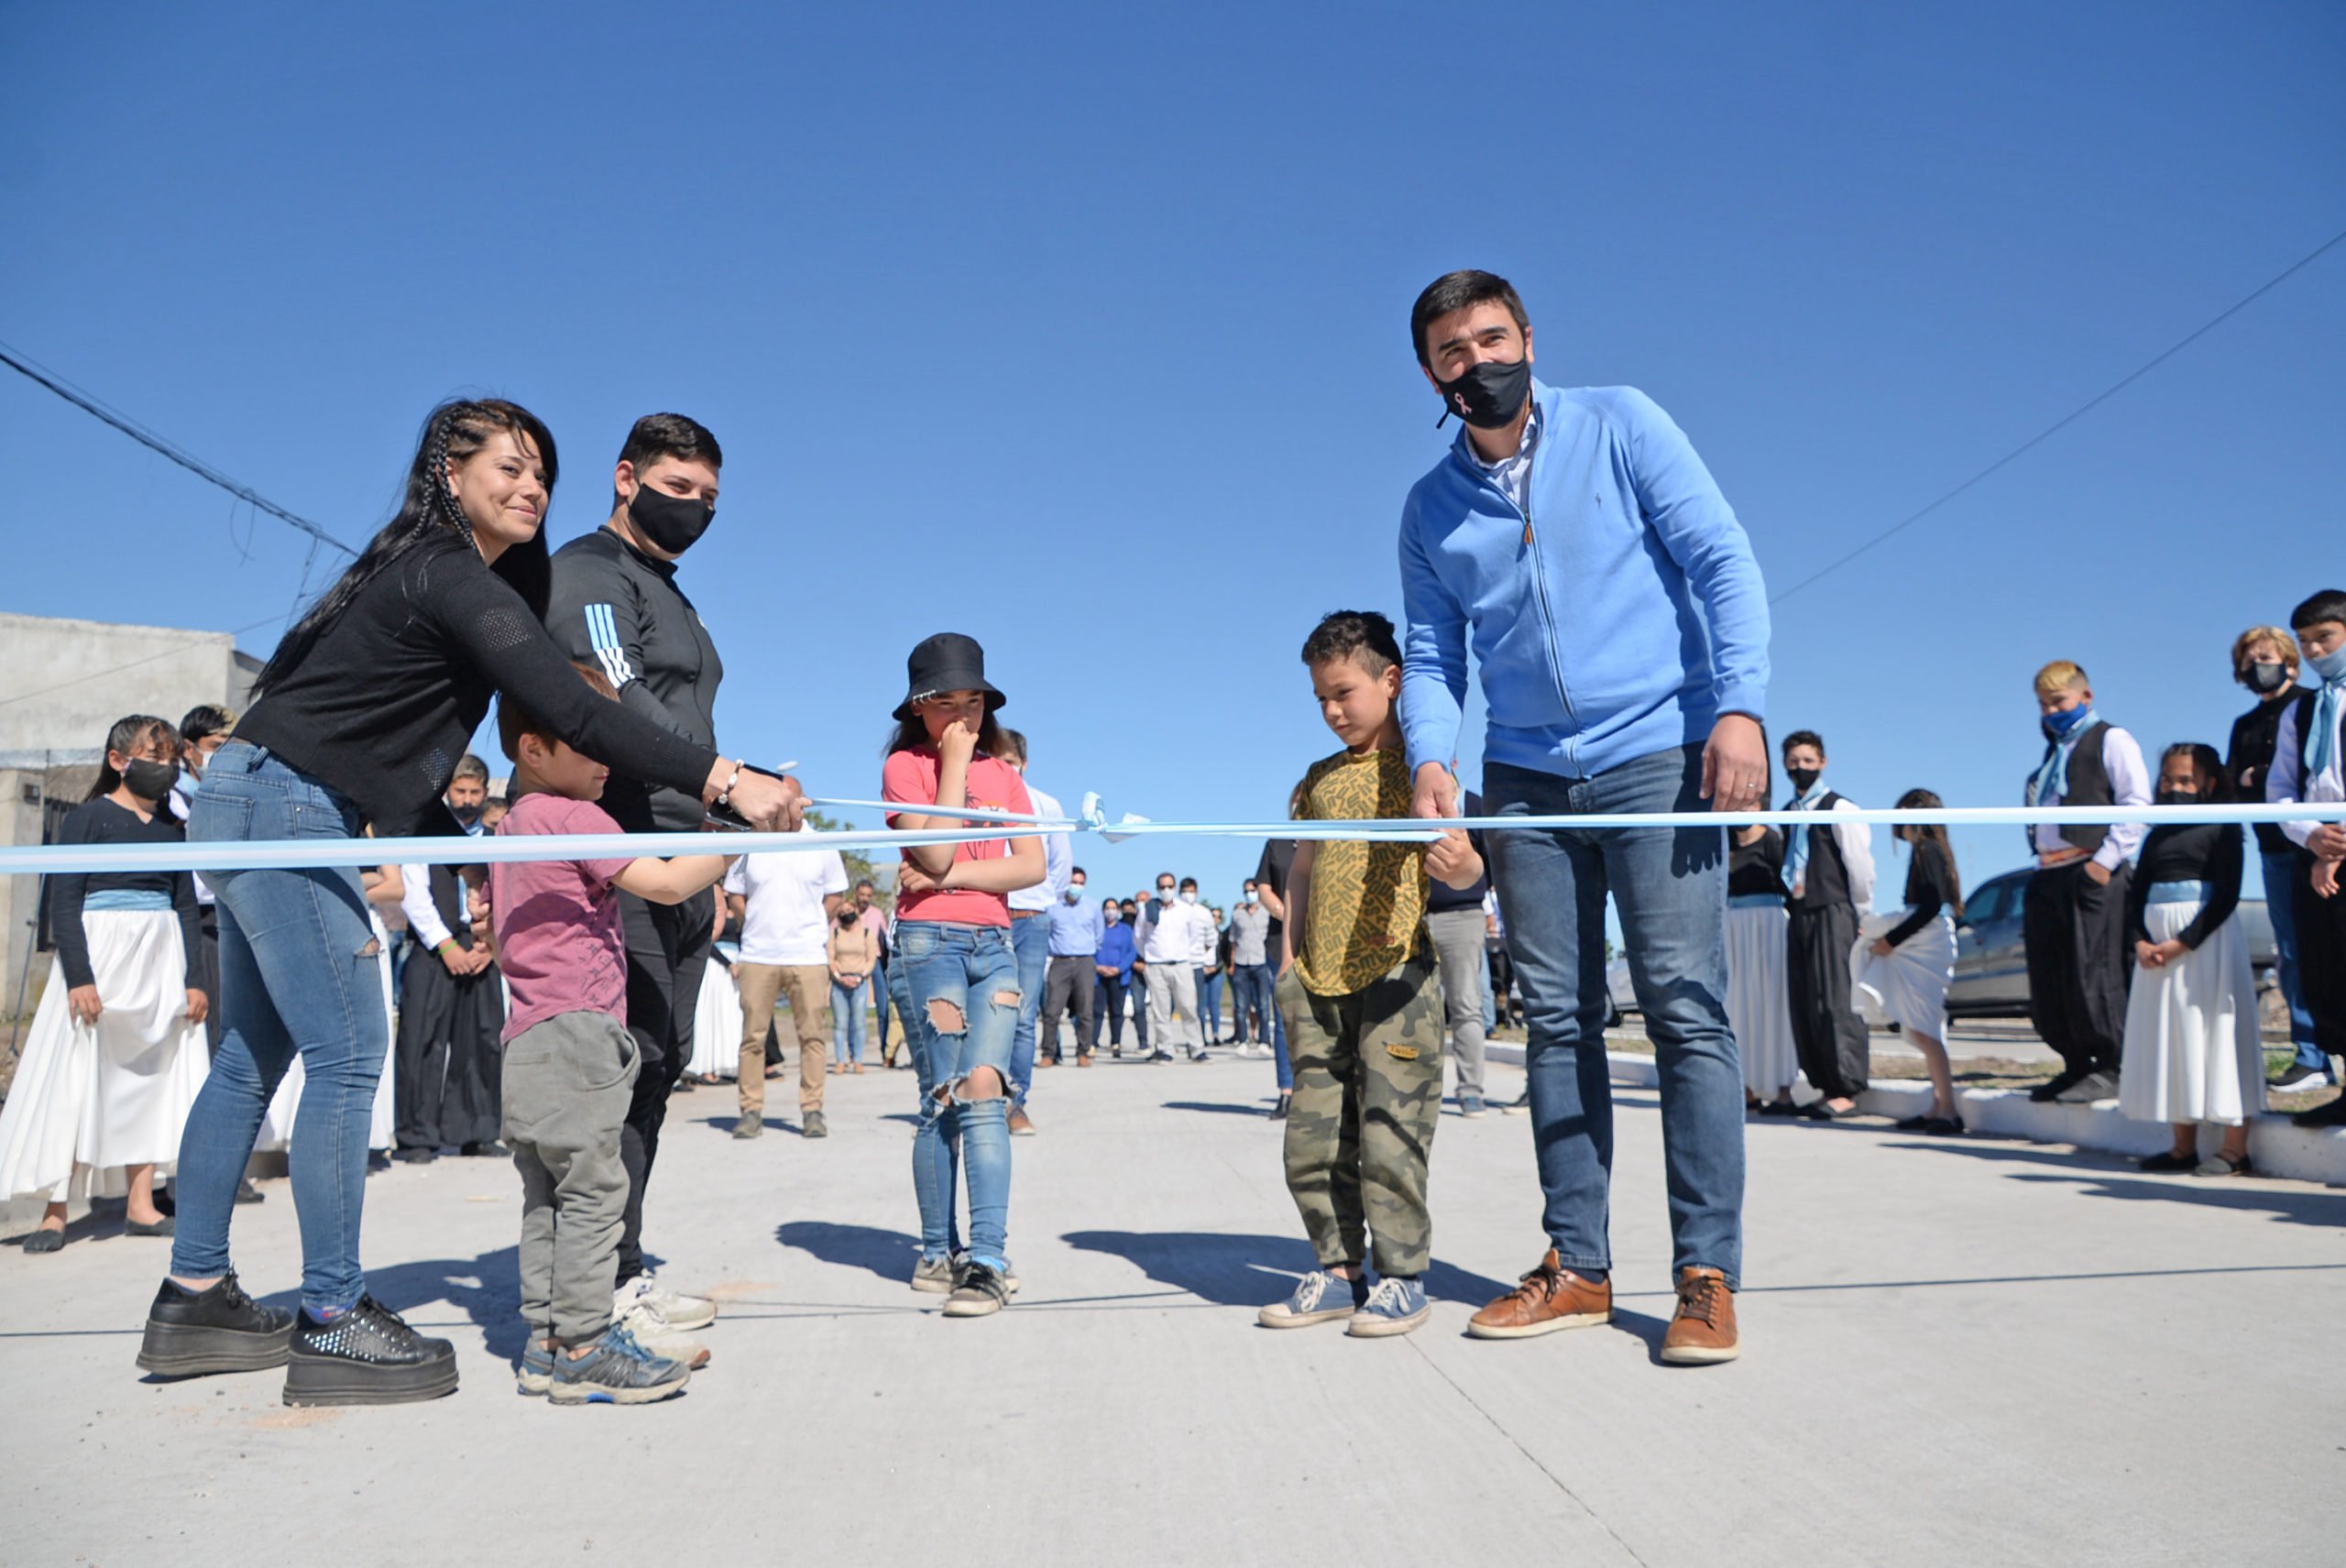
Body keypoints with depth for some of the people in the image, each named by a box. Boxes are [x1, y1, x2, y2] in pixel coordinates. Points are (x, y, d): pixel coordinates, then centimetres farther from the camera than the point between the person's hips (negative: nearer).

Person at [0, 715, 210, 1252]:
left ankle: (140, 1205, 11)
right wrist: (79, 978, -17)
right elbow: (63, 902, -9)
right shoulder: (89, 816, -3)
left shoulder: (171, 827, 12)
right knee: (77, 1080, -4)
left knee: (152, 1076, 5)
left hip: (161, 964, 6)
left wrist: (194, 979, 7)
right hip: (99, 954, -5)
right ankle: (55, 1213, 1)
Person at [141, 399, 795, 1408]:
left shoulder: (431, 575, 14)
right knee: (348, 1054, -9)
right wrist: (724, 780, -31)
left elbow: (400, 756, 17)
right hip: (280, 809, -11)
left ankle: (195, 1298, 24)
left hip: (260, 808, 11)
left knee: (255, 1054, 14)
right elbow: (575, 714, -27)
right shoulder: (453, 580, -16)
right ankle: (332, 1327, -2)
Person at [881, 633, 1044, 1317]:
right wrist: (954, 760, -9)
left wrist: (951, 876, -8)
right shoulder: (905, 765, 3)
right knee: (944, 1100, -4)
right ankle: (936, 1252, 9)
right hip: (931, 941, -3)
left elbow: (1032, 866, 4)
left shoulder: (1003, 773, 16)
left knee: (983, 1088, -10)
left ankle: (987, 1260, -15)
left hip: (995, 944, 3)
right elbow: (936, 853, -13)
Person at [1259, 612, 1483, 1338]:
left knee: (1389, 1132, -4)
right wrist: (1290, 954, 11)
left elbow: (1467, 868, -3)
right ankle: (1339, 1271, 18)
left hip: (1394, 974, -6)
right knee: (1313, 1136, 7)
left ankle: (1402, 1277, 8)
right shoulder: (1320, 778, 15)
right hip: (1318, 979, 6)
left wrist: (1461, 862, -27)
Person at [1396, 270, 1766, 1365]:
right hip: (1527, 778, 4)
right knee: (1557, 1019, 5)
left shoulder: (1617, 424, 1)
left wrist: (1739, 704, -15)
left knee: (1684, 1007, -7)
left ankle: (1707, 1275, 0)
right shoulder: (1431, 507, 11)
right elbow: (1432, 659, 11)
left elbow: (1722, 559, -3)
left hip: (1656, 754, -4)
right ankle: (1576, 1266, 13)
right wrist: (1430, 759, -9)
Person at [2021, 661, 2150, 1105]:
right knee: (2048, 982, 7)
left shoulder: (2110, 740, 1)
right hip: (2048, 877, 8)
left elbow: (2137, 802, -10)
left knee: (2094, 977, -8)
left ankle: (2110, 1069, -1)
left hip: (2092, 875, -8)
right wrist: (2039, 855, 14)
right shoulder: (2054, 751, 25)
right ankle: (2076, 1066, 15)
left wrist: (2107, 857, -16)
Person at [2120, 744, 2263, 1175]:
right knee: (2170, 1041, 7)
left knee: (2215, 1036, -6)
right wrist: (2139, 943, -6)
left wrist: (2182, 943, -18)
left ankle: (2235, 1149, -1)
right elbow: (2136, 896, 11)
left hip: (2207, 941, -6)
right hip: (2157, 947, 6)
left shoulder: (2222, 829, -2)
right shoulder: (2156, 837, 17)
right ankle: (2184, 1147, 14)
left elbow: (2226, 896, -12)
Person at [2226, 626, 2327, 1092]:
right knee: (2291, 954, 3)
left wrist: (2259, 777, -8)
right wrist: (2245, 780, -9)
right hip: (2275, 848, 5)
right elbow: (2230, 783, 12)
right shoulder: (2245, 725, 21)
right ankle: (2311, 1057, 5)